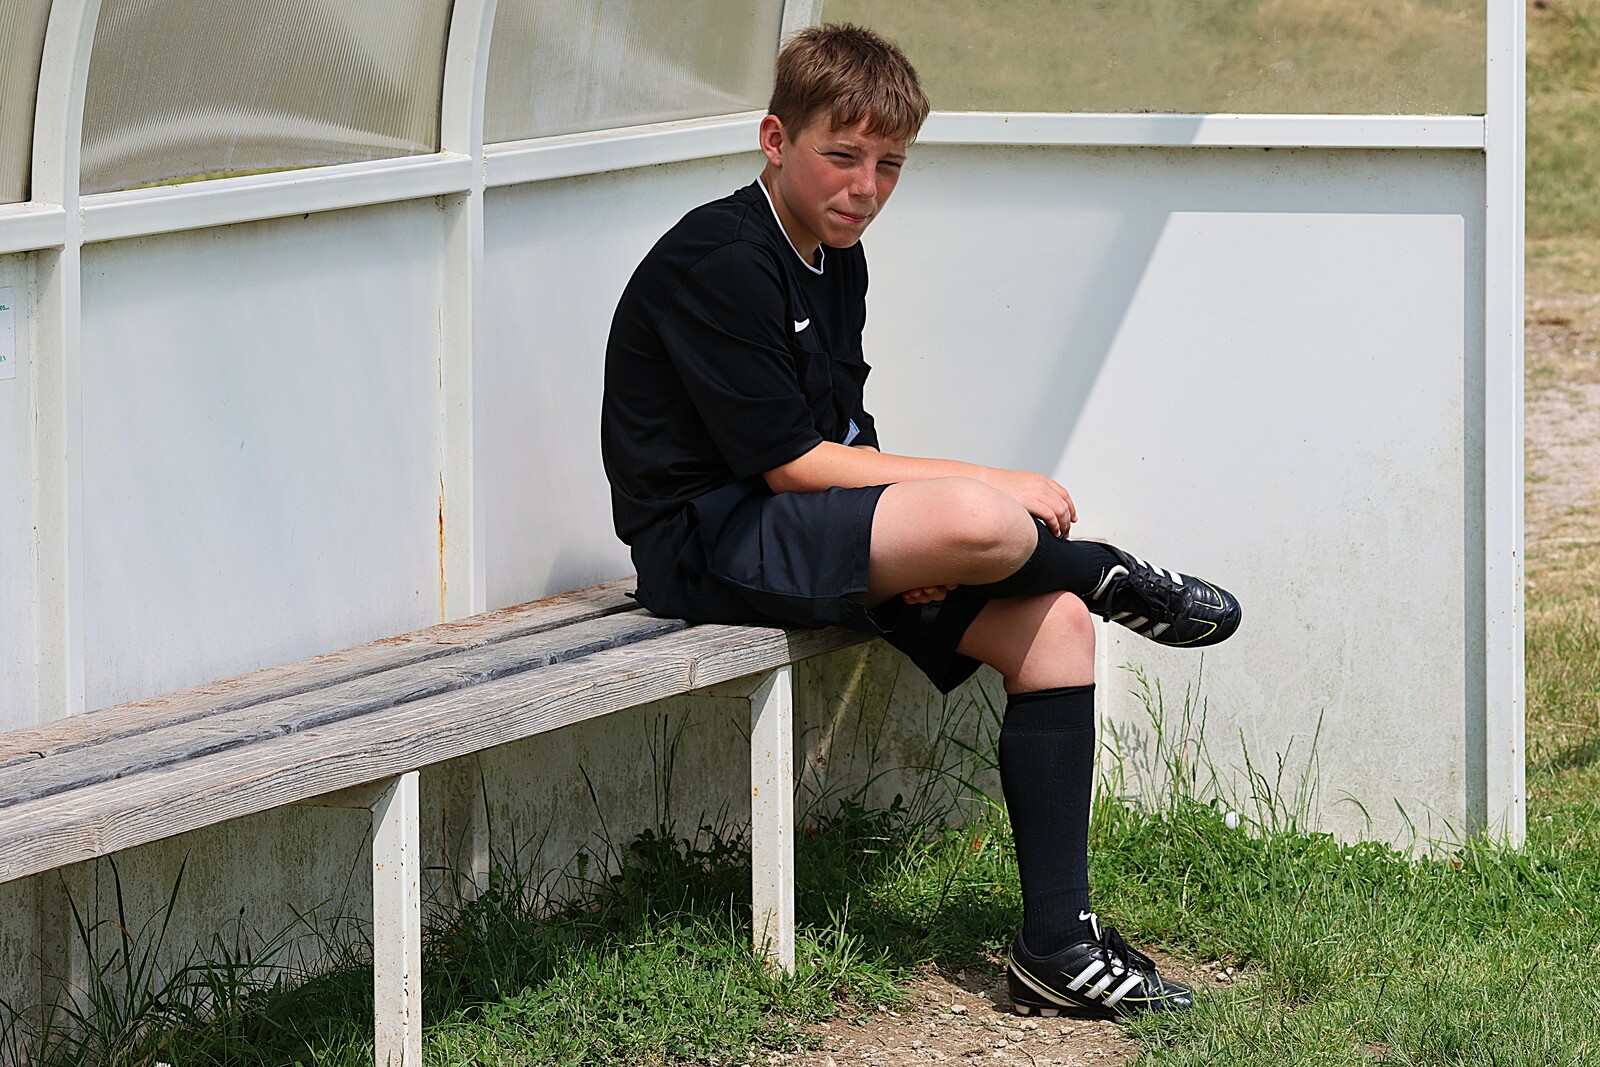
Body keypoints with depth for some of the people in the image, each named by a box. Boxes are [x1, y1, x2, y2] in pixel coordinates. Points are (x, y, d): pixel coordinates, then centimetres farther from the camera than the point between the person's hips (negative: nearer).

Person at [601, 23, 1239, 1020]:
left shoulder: (838, 260, 13)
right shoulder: (718, 263, -16)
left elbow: (841, 437, 14)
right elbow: (790, 462, -19)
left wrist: (914, 543, -8)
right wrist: (988, 487, -16)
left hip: (805, 528, 10)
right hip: (708, 541, -10)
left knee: (1051, 624, -6)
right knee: (982, 525, -34)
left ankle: (1059, 945, -3)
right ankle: (1111, 577, 3)